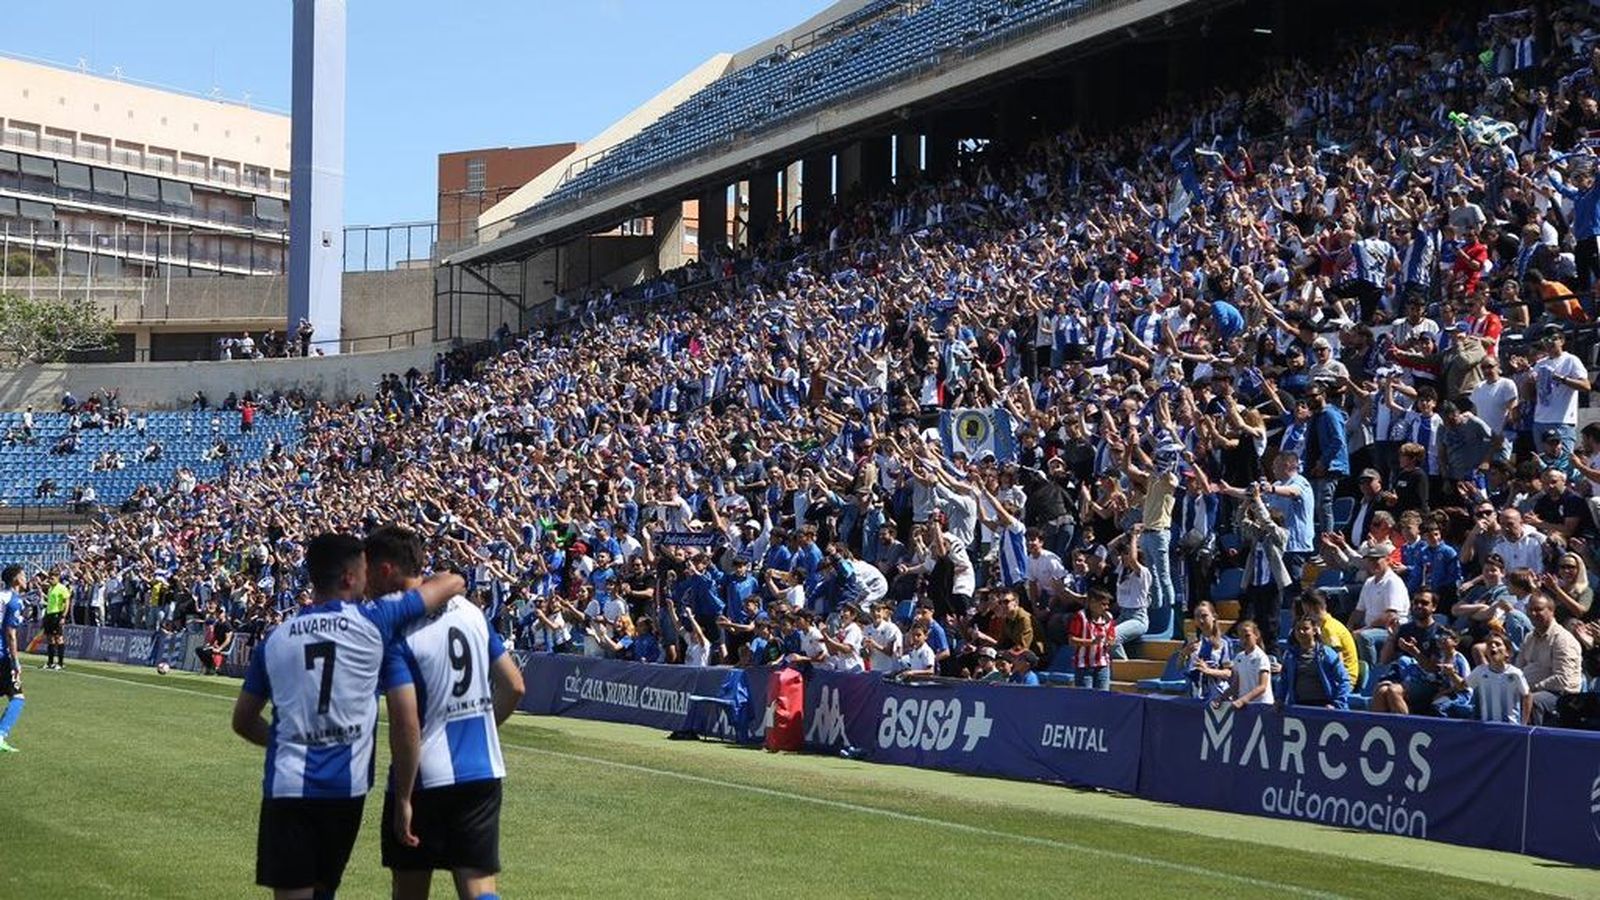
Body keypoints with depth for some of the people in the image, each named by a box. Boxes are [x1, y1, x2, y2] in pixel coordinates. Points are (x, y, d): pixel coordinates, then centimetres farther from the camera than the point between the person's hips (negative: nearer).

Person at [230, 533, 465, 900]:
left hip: (288, 784, 0)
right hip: (346, 786, 0)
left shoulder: (275, 639, 5)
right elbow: (452, 583, 8)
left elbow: (243, 721, 14)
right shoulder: (370, 623, -2)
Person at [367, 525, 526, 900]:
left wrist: (403, 799, -16)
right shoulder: (470, 611, 5)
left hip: (424, 779, -5)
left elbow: (406, 722, -21)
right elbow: (514, 687, 10)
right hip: (483, 773, 5)